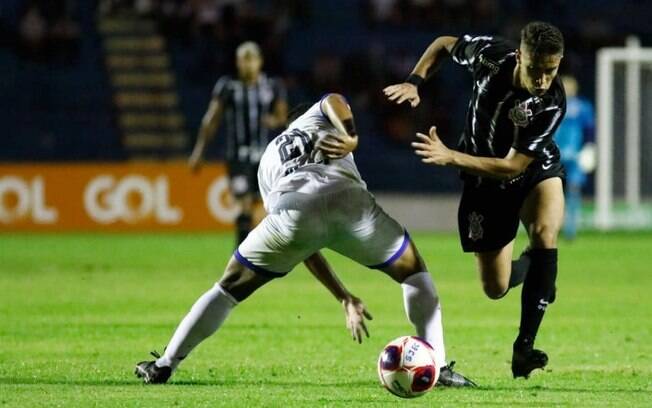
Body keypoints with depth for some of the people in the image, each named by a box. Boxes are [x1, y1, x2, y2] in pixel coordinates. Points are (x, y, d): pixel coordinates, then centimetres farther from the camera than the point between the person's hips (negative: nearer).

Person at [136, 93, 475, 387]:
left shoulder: (269, 161, 41)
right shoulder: (321, 113, 36)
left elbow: (304, 247, 38)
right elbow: (335, 101, 7)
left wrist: (345, 299, 40)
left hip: (293, 209, 2)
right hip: (347, 200, -2)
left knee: (230, 288, 23)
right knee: (413, 273, 23)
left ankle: (164, 365, 23)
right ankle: (438, 368, 13)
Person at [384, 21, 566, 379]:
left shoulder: (552, 104, -33)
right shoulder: (490, 55, -25)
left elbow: (513, 167, -32)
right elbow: (444, 45, -2)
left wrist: (450, 157, -38)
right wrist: (414, 80, -17)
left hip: (536, 172, -2)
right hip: (484, 181, 2)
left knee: (544, 232, -35)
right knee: (495, 288, 2)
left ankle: (524, 346, -29)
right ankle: (528, 269, 42)